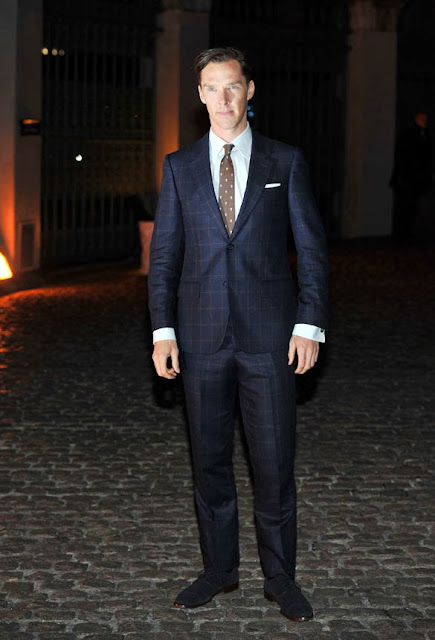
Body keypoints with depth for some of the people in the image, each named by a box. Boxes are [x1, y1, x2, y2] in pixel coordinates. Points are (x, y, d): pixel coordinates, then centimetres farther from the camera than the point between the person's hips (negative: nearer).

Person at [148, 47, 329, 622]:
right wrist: (163, 329, -2)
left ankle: (280, 576, 14)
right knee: (209, 457, 9)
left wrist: (310, 324, -7)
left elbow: (312, 247, 3)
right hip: (202, 335, 2)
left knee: (274, 460, 0)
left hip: (269, 335, -2)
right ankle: (220, 568, 24)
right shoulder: (179, 167, 8)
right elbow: (164, 252, 7)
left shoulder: (285, 162, 4)